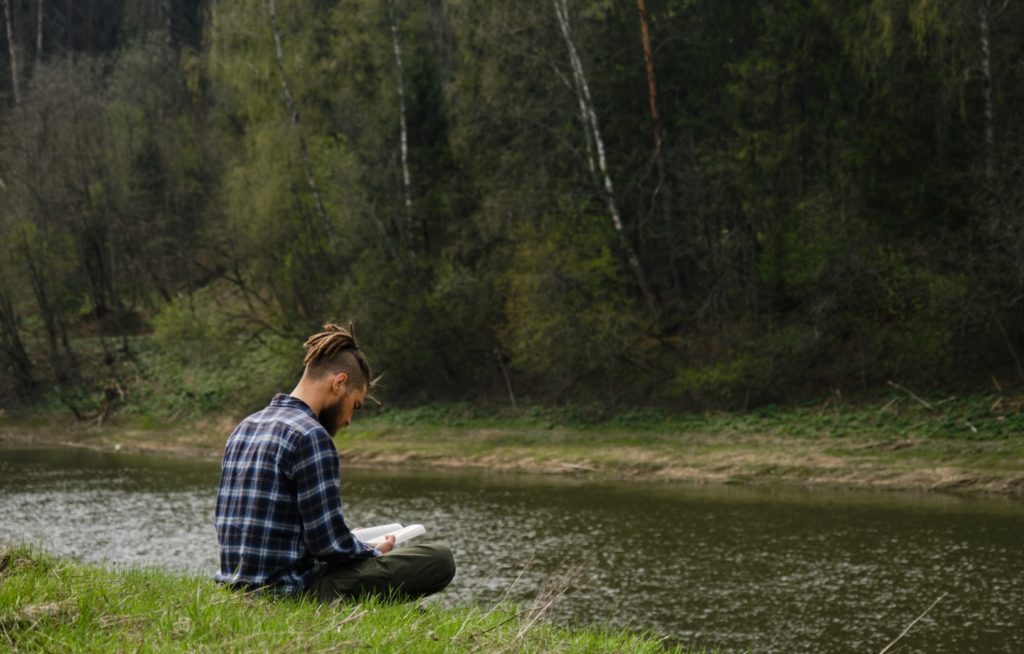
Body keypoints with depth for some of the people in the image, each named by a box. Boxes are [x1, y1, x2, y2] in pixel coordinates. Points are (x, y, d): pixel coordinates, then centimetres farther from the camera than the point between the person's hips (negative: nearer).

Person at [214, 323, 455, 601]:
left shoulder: (244, 428, 12)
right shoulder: (311, 436, -15)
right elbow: (329, 543, -17)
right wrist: (376, 553, 4)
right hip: (289, 591, -9)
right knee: (439, 560, -10)